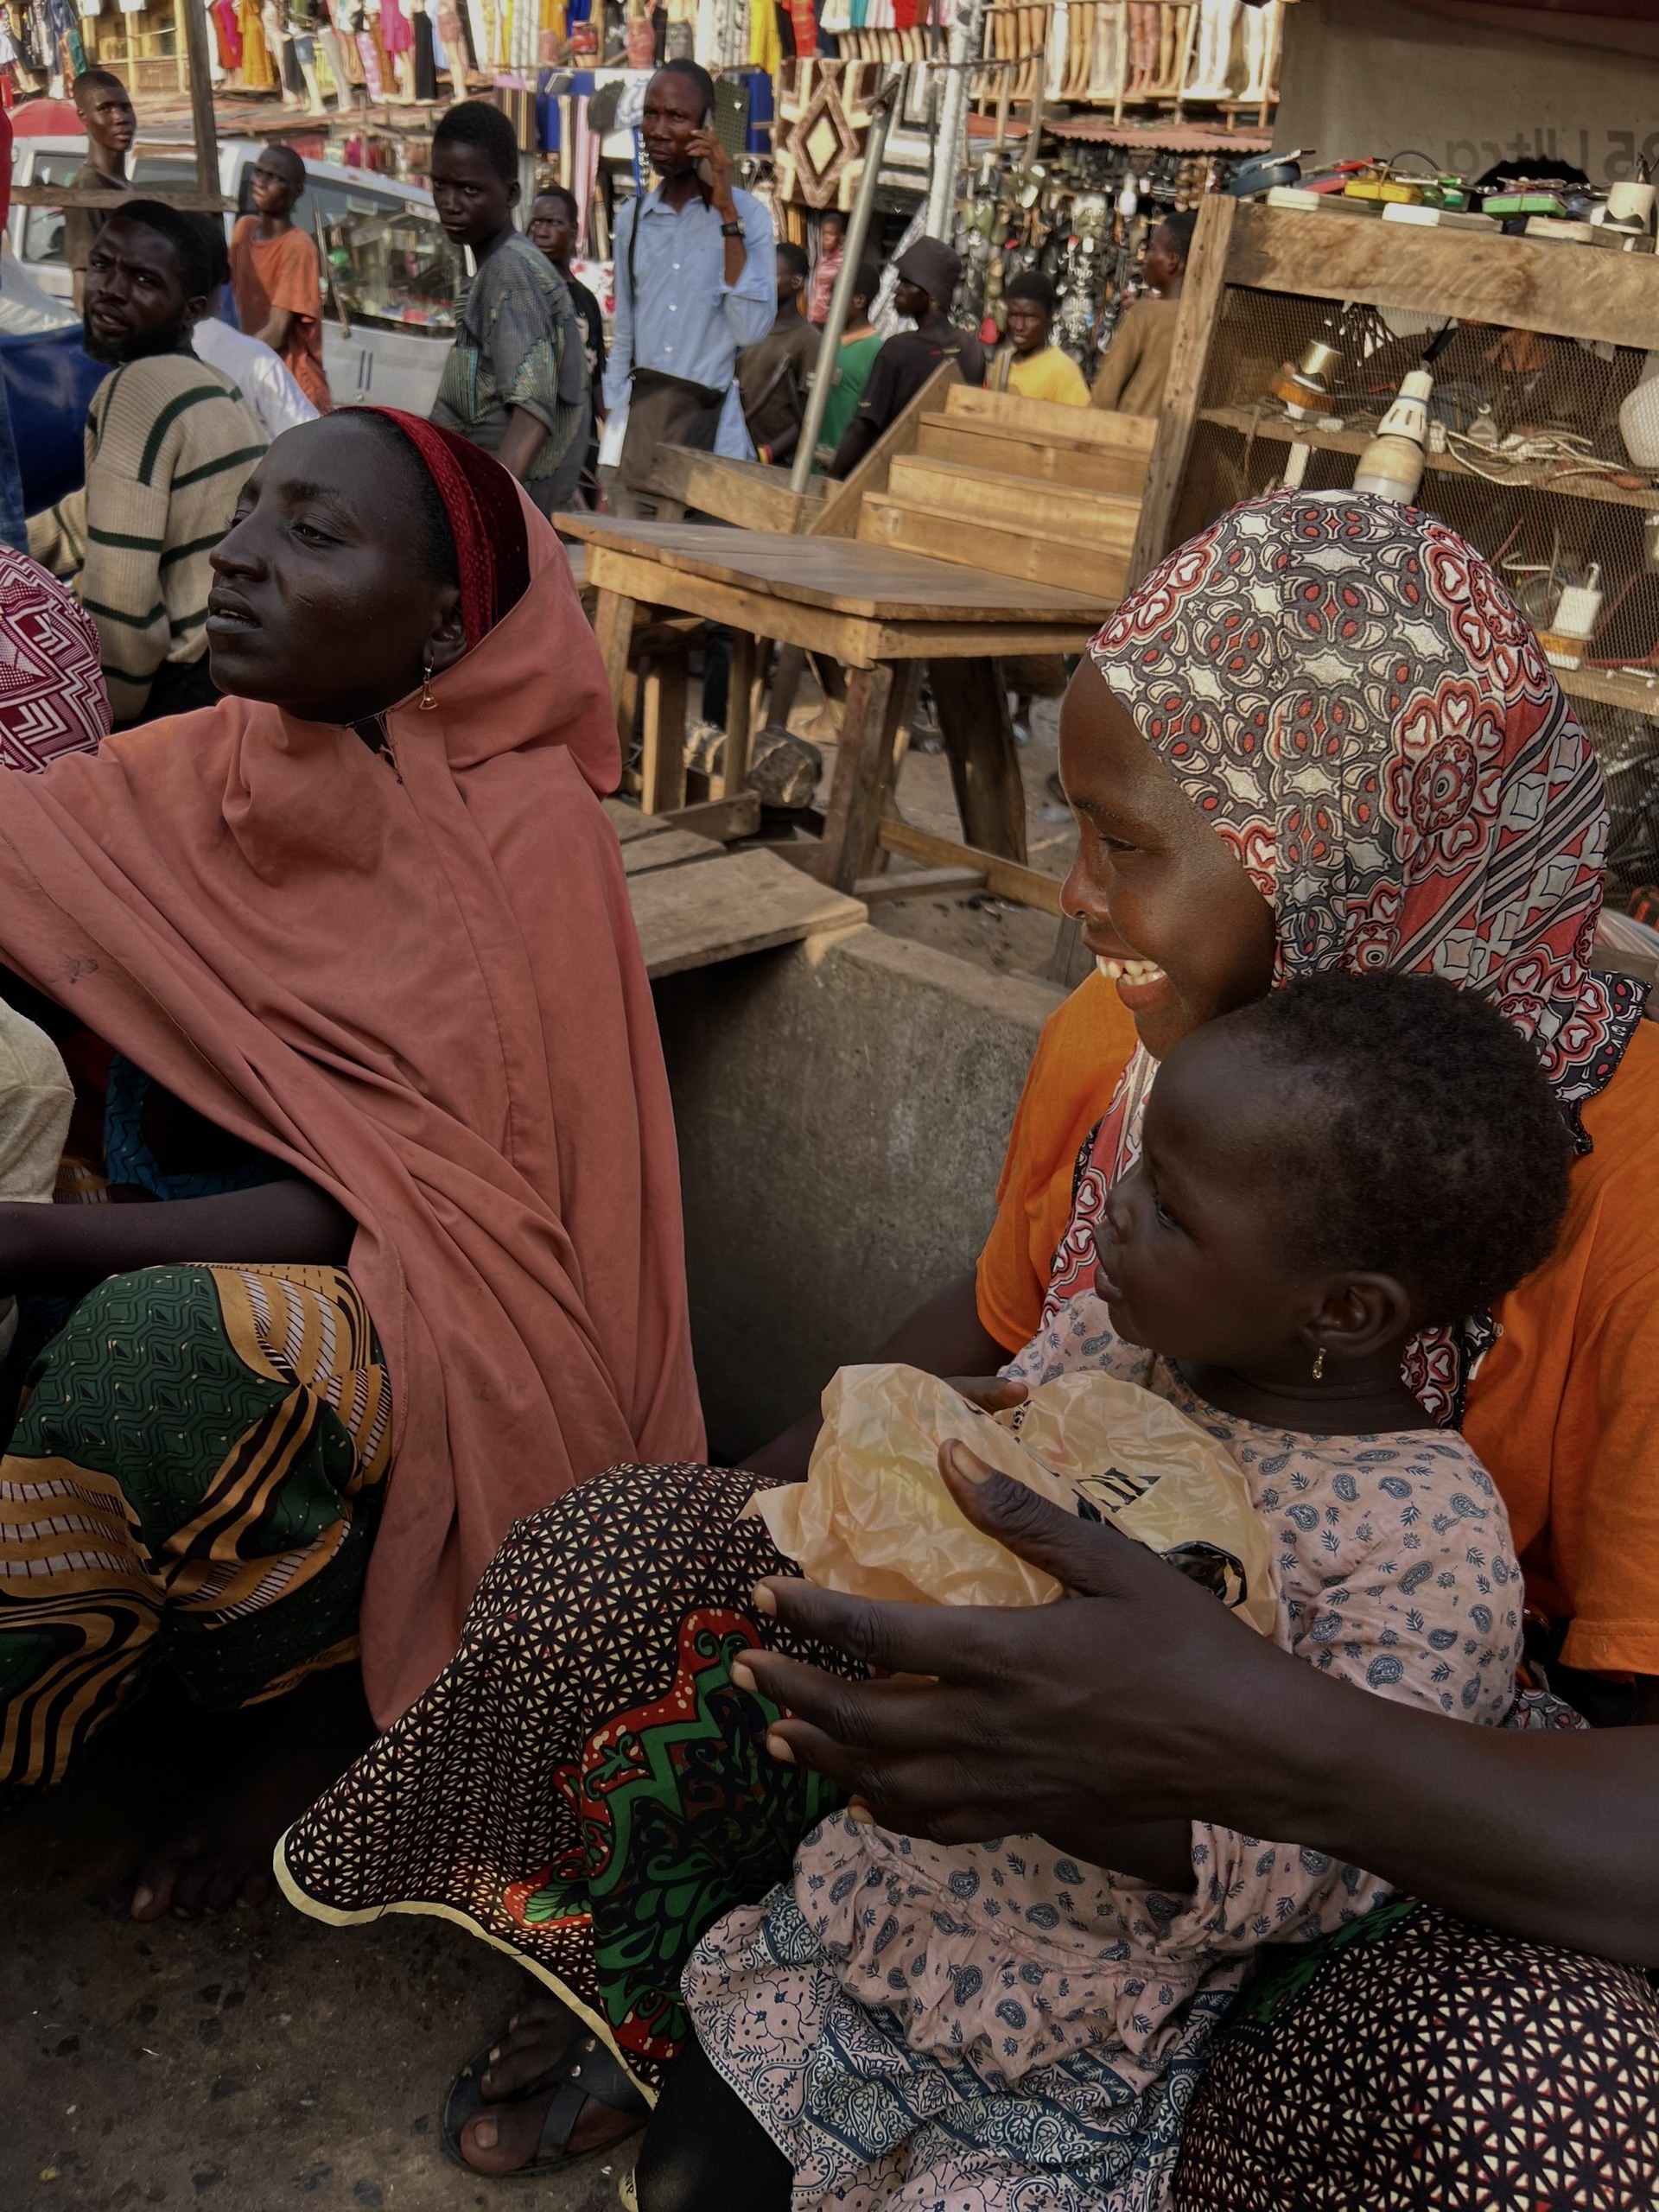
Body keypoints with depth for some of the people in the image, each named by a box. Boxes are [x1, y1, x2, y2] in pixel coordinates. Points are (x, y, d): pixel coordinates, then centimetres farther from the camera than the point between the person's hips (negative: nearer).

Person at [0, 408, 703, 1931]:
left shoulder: (518, 826, -13)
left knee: (161, 1344, -32)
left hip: (427, 1332, -5)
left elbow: (432, 1196, -18)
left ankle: (315, 1697, -6)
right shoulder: (197, 771, 4)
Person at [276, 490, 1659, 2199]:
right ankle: (638, 1987, 23)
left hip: (1424, 1808, -3)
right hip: (1084, 1625, 4)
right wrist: (766, 1504, -3)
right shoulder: (1106, 1042, -10)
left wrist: (1264, 1748, -49)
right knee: (591, 1566, -8)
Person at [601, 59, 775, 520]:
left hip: (711, 433, -3)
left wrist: (726, 213, -10)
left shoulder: (747, 215, 1)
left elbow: (751, 329, -13)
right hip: (637, 429, 3)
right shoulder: (632, 218, 13)